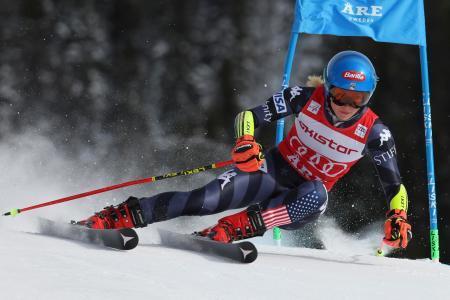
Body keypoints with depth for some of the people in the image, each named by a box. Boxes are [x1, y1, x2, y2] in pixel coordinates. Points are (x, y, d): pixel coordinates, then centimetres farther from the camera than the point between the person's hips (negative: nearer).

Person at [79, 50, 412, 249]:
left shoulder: (374, 133, -14)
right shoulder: (307, 98, -14)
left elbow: (395, 185, -5)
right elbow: (249, 116, -11)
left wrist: (398, 218, -25)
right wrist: (245, 143, -33)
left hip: (303, 201, 1)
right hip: (274, 169, 0)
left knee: (316, 195, -38)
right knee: (206, 199, -27)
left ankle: (234, 227, -44)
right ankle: (118, 216, -28)